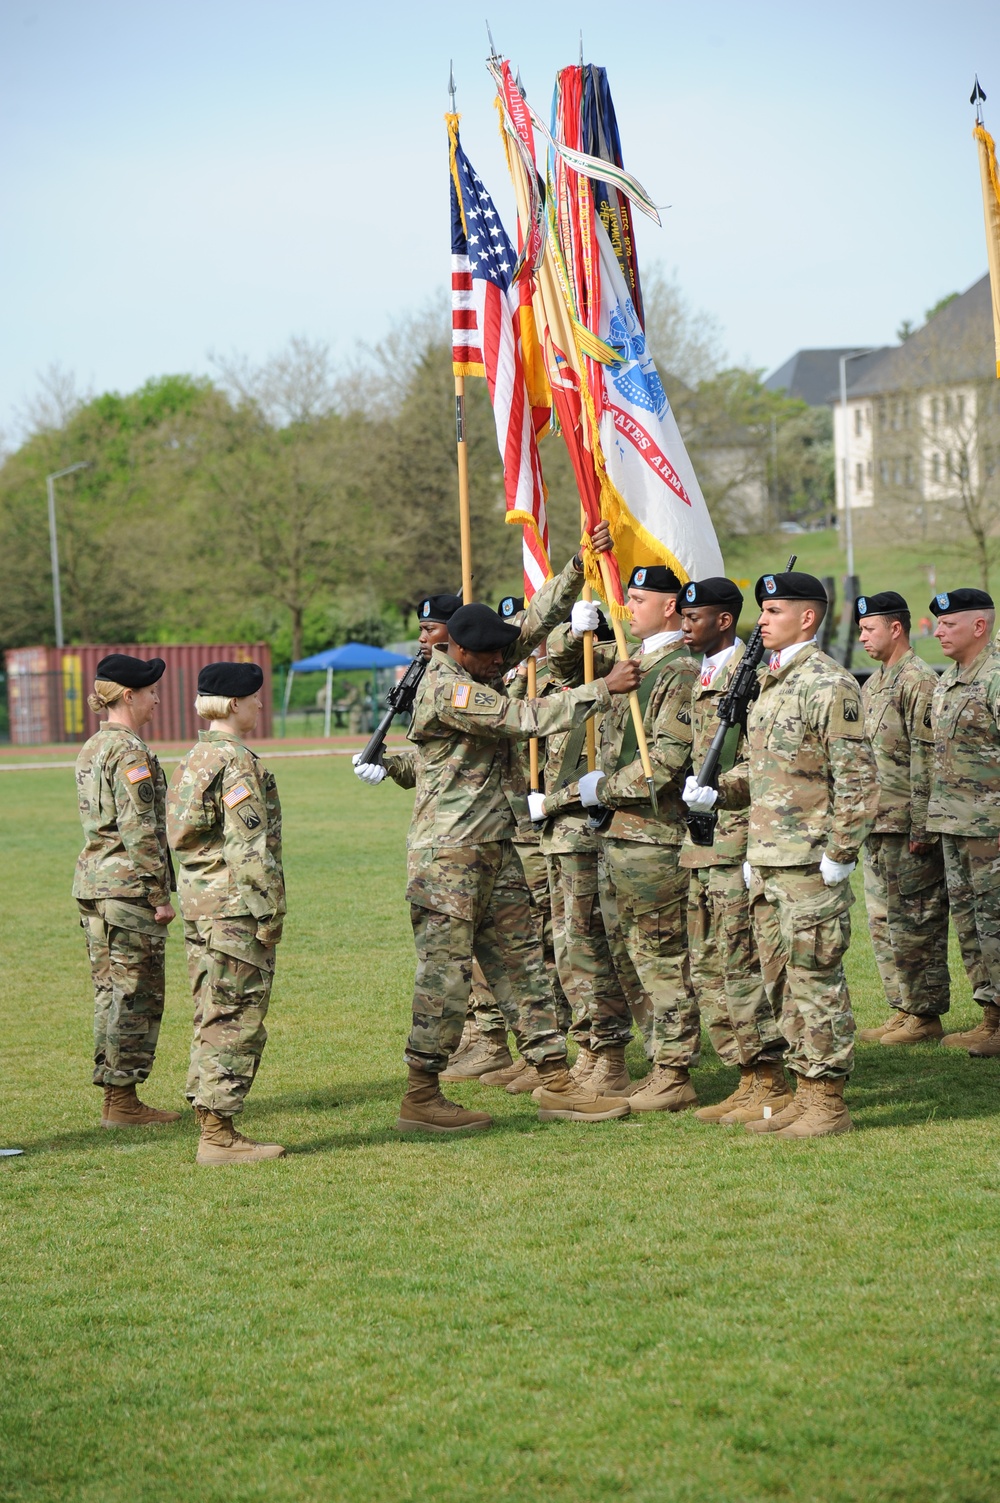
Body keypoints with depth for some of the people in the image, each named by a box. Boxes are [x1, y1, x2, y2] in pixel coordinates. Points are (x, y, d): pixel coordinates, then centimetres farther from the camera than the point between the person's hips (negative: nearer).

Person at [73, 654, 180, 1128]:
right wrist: (161, 895, -16)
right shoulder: (130, 752, -14)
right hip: (128, 885, -9)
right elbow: (140, 830, -19)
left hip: (92, 883, 9)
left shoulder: (91, 749, 14)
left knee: (110, 991, 12)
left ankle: (113, 1096, 15)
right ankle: (123, 1101, -1)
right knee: (135, 995, -3)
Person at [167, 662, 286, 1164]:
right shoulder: (238, 764, -14)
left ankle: (211, 1125, 17)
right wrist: (270, 913, -15)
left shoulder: (194, 761, 14)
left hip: (200, 906, 9)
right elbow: (251, 847, -19)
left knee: (213, 1019, 13)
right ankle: (219, 1135, -3)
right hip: (236, 910, -9)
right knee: (237, 1020, -5)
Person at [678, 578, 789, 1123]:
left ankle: (771, 1084, -1)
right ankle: (748, 1080, 17)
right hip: (702, 842, 10)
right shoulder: (704, 677, 17)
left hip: (736, 839, -10)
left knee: (742, 965, -7)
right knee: (709, 971, 11)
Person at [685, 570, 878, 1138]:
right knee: (782, 981, 12)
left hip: (811, 863, -9)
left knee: (815, 979, -5)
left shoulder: (830, 684, -13)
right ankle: (806, 1095, 20)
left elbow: (858, 777, -16)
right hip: (768, 859, 9)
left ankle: (829, 1105, 0)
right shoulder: (772, 683, 16)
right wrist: (716, 792, 7)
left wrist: (839, 855, -18)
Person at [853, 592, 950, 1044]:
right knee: (883, 920, 11)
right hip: (877, 824, 10)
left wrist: (921, 828, -20)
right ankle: (903, 1010, 18)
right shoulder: (873, 684, 17)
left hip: (908, 826, -10)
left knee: (915, 921, -5)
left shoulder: (919, 681, -12)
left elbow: (927, 760, -16)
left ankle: (926, 1015, 1)